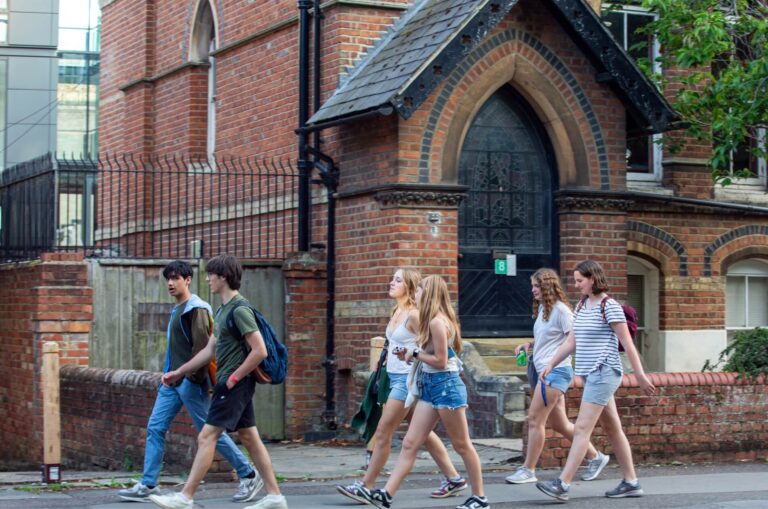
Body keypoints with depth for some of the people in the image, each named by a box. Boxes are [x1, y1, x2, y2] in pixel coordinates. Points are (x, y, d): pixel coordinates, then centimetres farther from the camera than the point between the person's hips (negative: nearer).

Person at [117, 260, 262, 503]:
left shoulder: (196, 309, -13)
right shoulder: (177, 309, 16)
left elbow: (202, 345, -21)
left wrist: (192, 376, -21)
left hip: (191, 382, -9)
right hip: (173, 381, 9)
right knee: (155, 428, 3)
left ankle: (249, 476, 8)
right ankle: (147, 485, 5)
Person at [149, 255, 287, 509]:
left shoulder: (240, 309, -15)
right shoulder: (223, 309, 15)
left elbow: (259, 351, -21)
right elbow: (210, 350, 21)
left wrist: (234, 378, -17)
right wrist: (179, 372, 19)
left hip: (235, 384, -10)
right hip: (230, 383, 10)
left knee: (206, 438, -8)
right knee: (250, 439, 10)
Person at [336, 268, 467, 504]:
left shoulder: (413, 315, -15)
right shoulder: (396, 312, 10)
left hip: (407, 379, -9)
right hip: (395, 378, 9)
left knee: (382, 433, -6)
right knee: (423, 432, 14)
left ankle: (365, 487, -1)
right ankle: (453, 479, 22)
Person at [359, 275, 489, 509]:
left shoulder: (437, 322, -16)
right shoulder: (433, 321, 14)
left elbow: (441, 361, -18)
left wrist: (415, 354, -7)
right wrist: (411, 354, 2)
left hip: (446, 386, -10)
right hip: (430, 387, 10)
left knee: (462, 445, 1)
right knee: (410, 443, 3)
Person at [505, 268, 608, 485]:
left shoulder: (560, 310, -11)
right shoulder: (541, 309, 15)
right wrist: (528, 344, 9)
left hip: (555, 371, -9)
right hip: (543, 371, 9)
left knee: (535, 419, -8)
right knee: (559, 424, 13)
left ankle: (528, 470, -2)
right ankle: (595, 457, 25)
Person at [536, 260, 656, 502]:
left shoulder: (610, 307, -11)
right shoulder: (582, 306, 14)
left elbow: (627, 343, -11)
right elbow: (571, 341, 18)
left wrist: (640, 376, -11)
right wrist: (551, 364, 11)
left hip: (604, 373, -9)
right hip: (590, 375, 9)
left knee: (582, 429, -12)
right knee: (612, 429, 12)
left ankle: (562, 484, -15)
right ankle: (631, 483, 18)